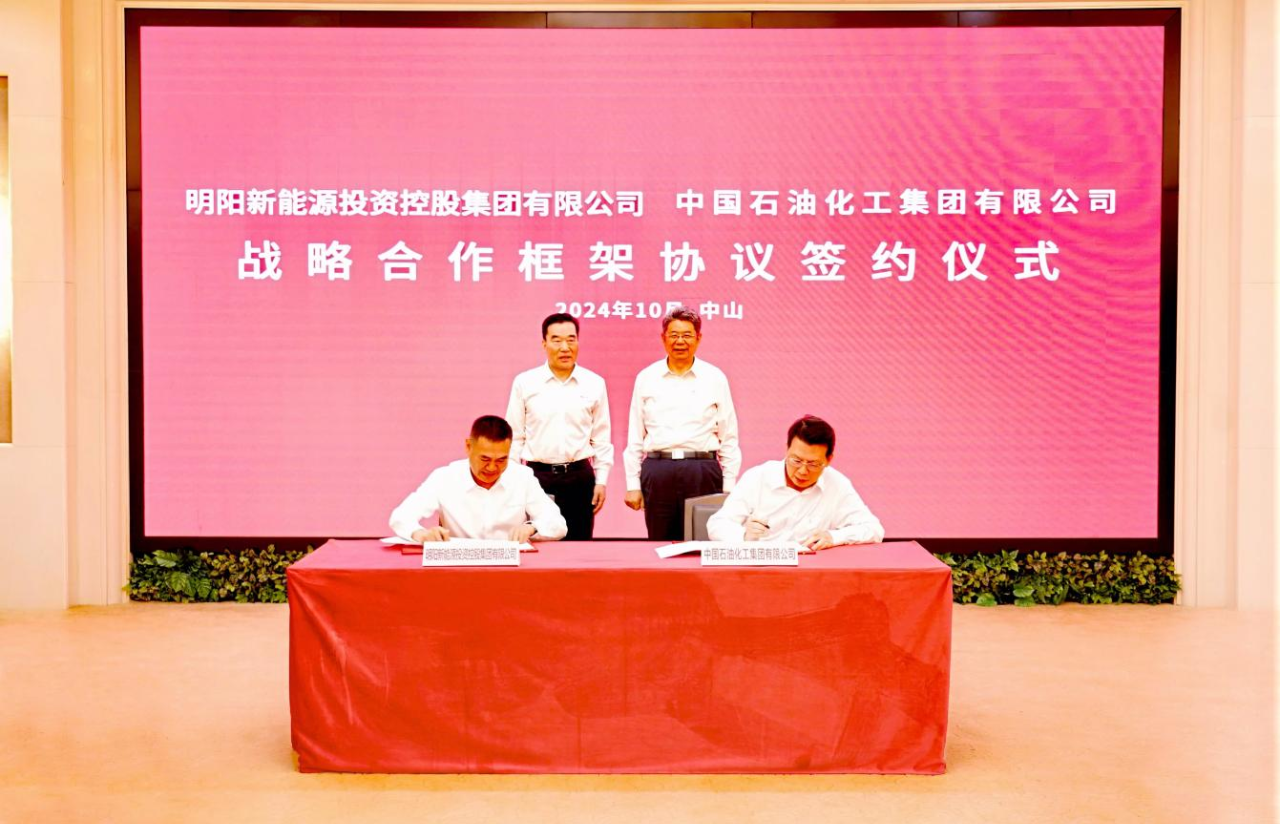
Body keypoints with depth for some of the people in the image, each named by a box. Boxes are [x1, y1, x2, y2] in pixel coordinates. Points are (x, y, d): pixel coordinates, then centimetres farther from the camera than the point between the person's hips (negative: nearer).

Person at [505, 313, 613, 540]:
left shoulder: (594, 384, 4)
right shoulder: (524, 383, 2)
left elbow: (601, 438, 9)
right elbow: (514, 437, 6)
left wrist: (601, 481, 5)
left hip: (579, 478, 1)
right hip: (537, 476, -1)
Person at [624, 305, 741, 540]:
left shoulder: (715, 378, 5)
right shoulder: (646, 378, 8)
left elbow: (729, 438, 7)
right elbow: (634, 438, 10)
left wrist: (729, 487, 3)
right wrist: (632, 484, 6)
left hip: (703, 472, -1)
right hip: (657, 472, 1)